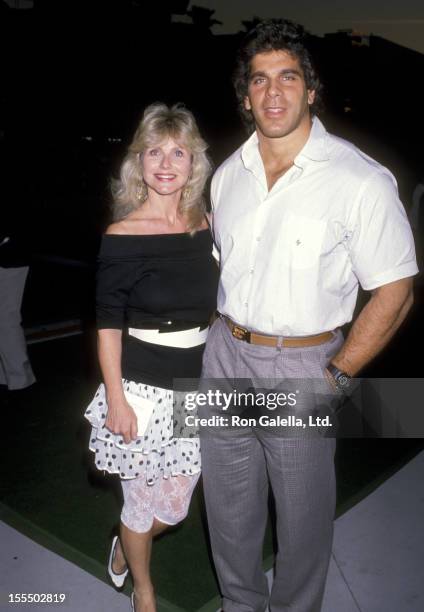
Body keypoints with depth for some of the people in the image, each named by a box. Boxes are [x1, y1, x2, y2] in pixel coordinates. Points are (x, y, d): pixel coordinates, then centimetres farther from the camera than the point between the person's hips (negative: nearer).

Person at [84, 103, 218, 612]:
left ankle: (126, 546, 50)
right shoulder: (123, 236, -14)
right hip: (143, 388, -5)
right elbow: (109, 325, -11)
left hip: (196, 383, 5)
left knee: (175, 506, 17)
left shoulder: (204, 225, 1)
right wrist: (116, 400, -13)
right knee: (143, 501, 14)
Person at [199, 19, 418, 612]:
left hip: (302, 366, -5)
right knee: (228, 509, 19)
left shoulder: (361, 179, -14)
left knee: (303, 518, 13)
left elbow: (394, 292, -11)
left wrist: (335, 378, -14)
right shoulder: (228, 174, 5)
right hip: (225, 358, 5)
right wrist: (224, 332, 9)